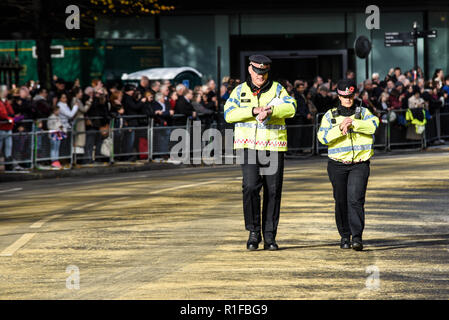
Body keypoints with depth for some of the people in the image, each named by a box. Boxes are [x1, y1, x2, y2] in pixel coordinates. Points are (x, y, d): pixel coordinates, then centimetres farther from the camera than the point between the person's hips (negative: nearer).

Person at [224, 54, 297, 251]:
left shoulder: (277, 89, 7)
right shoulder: (240, 91, 8)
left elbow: (291, 108, -10)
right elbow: (229, 114, -6)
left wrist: (270, 111, -27)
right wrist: (254, 111, -18)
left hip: (274, 147, 1)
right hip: (249, 146, -1)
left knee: (273, 191, 1)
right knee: (250, 187, -14)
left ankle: (269, 236, 8)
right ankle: (254, 232, -4)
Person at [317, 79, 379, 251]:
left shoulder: (363, 112, 9)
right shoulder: (330, 115, 9)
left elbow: (374, 124, -13)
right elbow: (323, 136, -5)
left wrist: (352, 124, -22)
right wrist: (340, 129, -19)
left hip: (360, 164, -1)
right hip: (337, 165, 1)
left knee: (355, 199, -14)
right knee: (341, 201, 4)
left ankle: (357, 236, -18)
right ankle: (345, 235, 15)